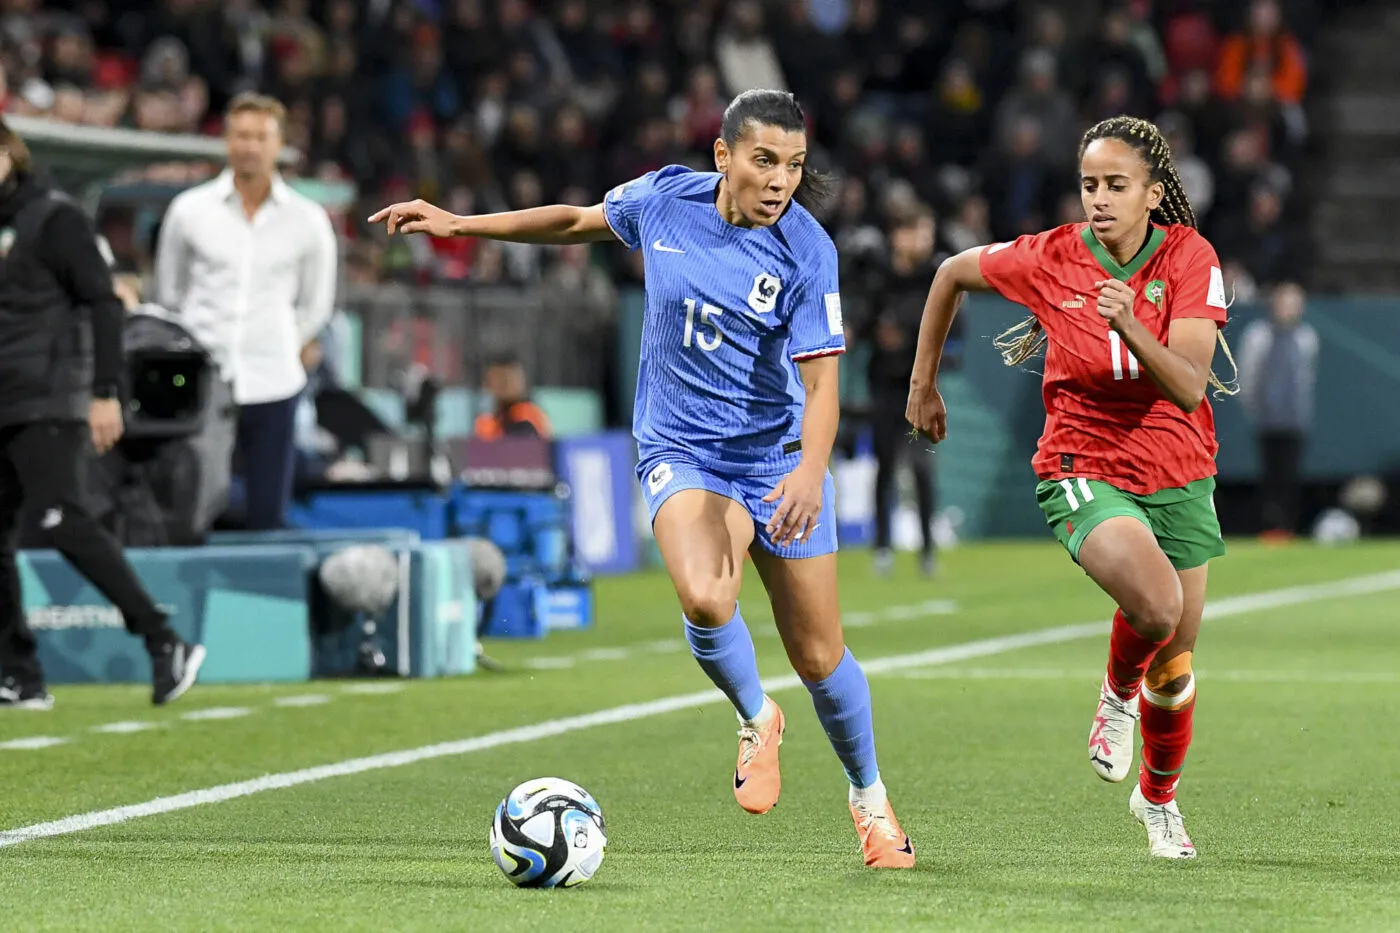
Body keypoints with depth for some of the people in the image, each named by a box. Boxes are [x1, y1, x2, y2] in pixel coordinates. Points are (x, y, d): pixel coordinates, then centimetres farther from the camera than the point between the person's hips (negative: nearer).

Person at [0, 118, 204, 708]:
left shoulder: (53, 218, -6)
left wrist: (106, 392, -16)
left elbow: (103, 304, -10)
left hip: (48, 405, -7)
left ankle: (165, 646, -16)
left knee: (62, 523, -19)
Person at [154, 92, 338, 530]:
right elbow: (168, 293, 15)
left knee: (268, 518, 0)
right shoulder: (189, 210, 4)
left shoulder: (307, 220, 4)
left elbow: (316, 306, 16)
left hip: (273, 384, 0)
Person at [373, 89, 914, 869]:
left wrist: (812, 470, -36)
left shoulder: (807, 251, -15)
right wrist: (458, 224, 14)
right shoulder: (667, 198, -7)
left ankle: (870, 797, 33)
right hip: (681, 450, 1)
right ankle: (756, 721, 2)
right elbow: (580, 221, 13)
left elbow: (820, 379, -18)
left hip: (778, 454, -1)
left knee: (819, 655, 5)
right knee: (704, 599, -29)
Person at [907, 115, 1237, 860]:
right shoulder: (1048, 259, -13)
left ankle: (1158, 797, 41)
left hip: (1178, 477, 2)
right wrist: (923, 382, 12)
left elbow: (1189, 388, -22)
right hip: (1083, 470, -2)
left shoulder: (1189, 258, -13)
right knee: (1155, 604, -31)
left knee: (1175, 665, 10)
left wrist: (1130, 328, -39)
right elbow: (953, 272, 7)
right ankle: (1118, 695, 4)